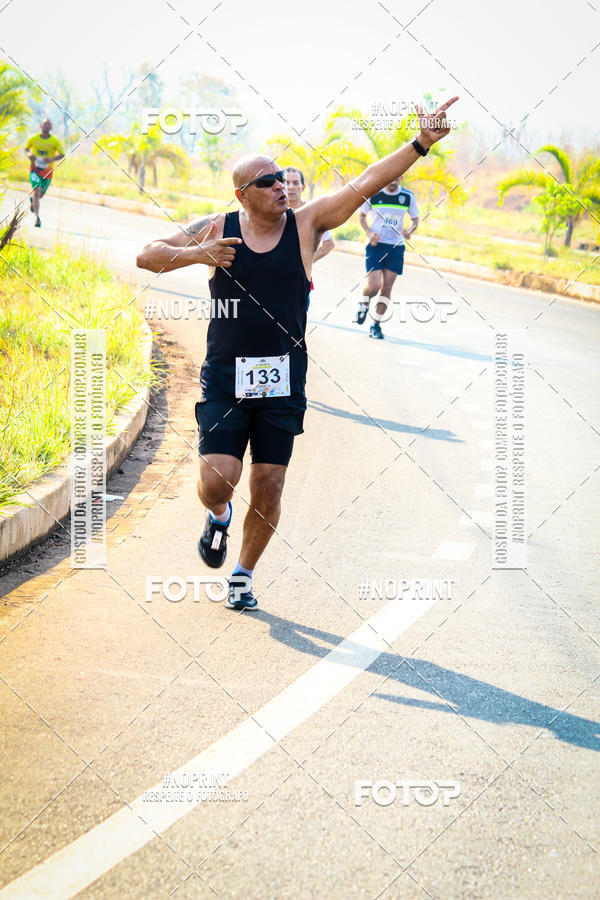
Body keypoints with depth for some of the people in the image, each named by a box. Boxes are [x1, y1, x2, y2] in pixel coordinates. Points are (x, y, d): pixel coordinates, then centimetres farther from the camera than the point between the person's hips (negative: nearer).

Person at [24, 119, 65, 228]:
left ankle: (32, 199, 54)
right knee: (37, 192, -19)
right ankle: (37, 218, -18)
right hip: (35, 169, -2)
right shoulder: (33, 139, -4)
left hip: (47, 171, 2)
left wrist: (51, 159, -21)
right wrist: (29, 154, -11)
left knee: (40, 194, 15)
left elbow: (62, 154, -3)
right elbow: (26, 149, 13)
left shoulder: (55, 141, -7)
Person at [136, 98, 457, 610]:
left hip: (283, 383, 1)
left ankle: (243, 575, 26)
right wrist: (193, 254, -14)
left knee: (268, 490, 4)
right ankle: (218, 517, 25)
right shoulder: (217, 229, 0)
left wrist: (421, 144, -19)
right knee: (216, 480, -12)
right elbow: (147, 256, 4)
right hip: (225, 380, -1)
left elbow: (367, 184, -9)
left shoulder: (306, 224, 1)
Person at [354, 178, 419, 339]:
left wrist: (409, 231, -11)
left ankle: (376, 325, 12)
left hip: (396, 247, 2)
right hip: (376, 245, -2)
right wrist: (369, 233, -9)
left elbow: (415, 219, 11)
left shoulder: (408, 197, -1)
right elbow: (362, 215, 8)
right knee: (373, 286, -12)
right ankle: (364, 305, 22)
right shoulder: (373, 194, -5)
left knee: (386, 287, 0)